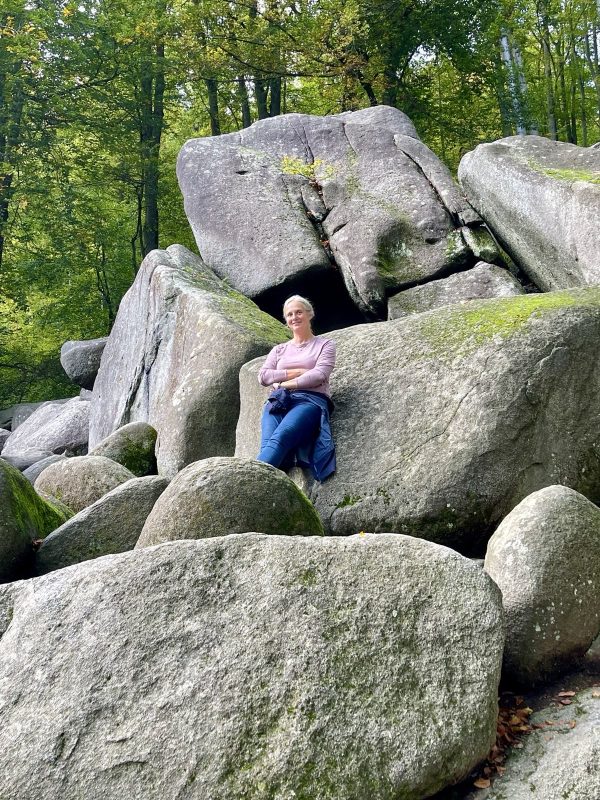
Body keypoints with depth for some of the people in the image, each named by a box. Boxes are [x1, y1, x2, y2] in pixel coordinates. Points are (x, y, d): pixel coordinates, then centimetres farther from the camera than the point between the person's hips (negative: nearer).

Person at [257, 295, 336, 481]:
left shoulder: (325, 345, 20)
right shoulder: (279, 349, 31)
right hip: (277, 401, 4)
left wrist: (284, 383, -4)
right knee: (268, 445, -31)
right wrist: (296, 372, 2)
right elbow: (263, 376, 13)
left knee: (280, 438, -36)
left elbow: (319, 375, 1)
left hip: (310, 400, -3)